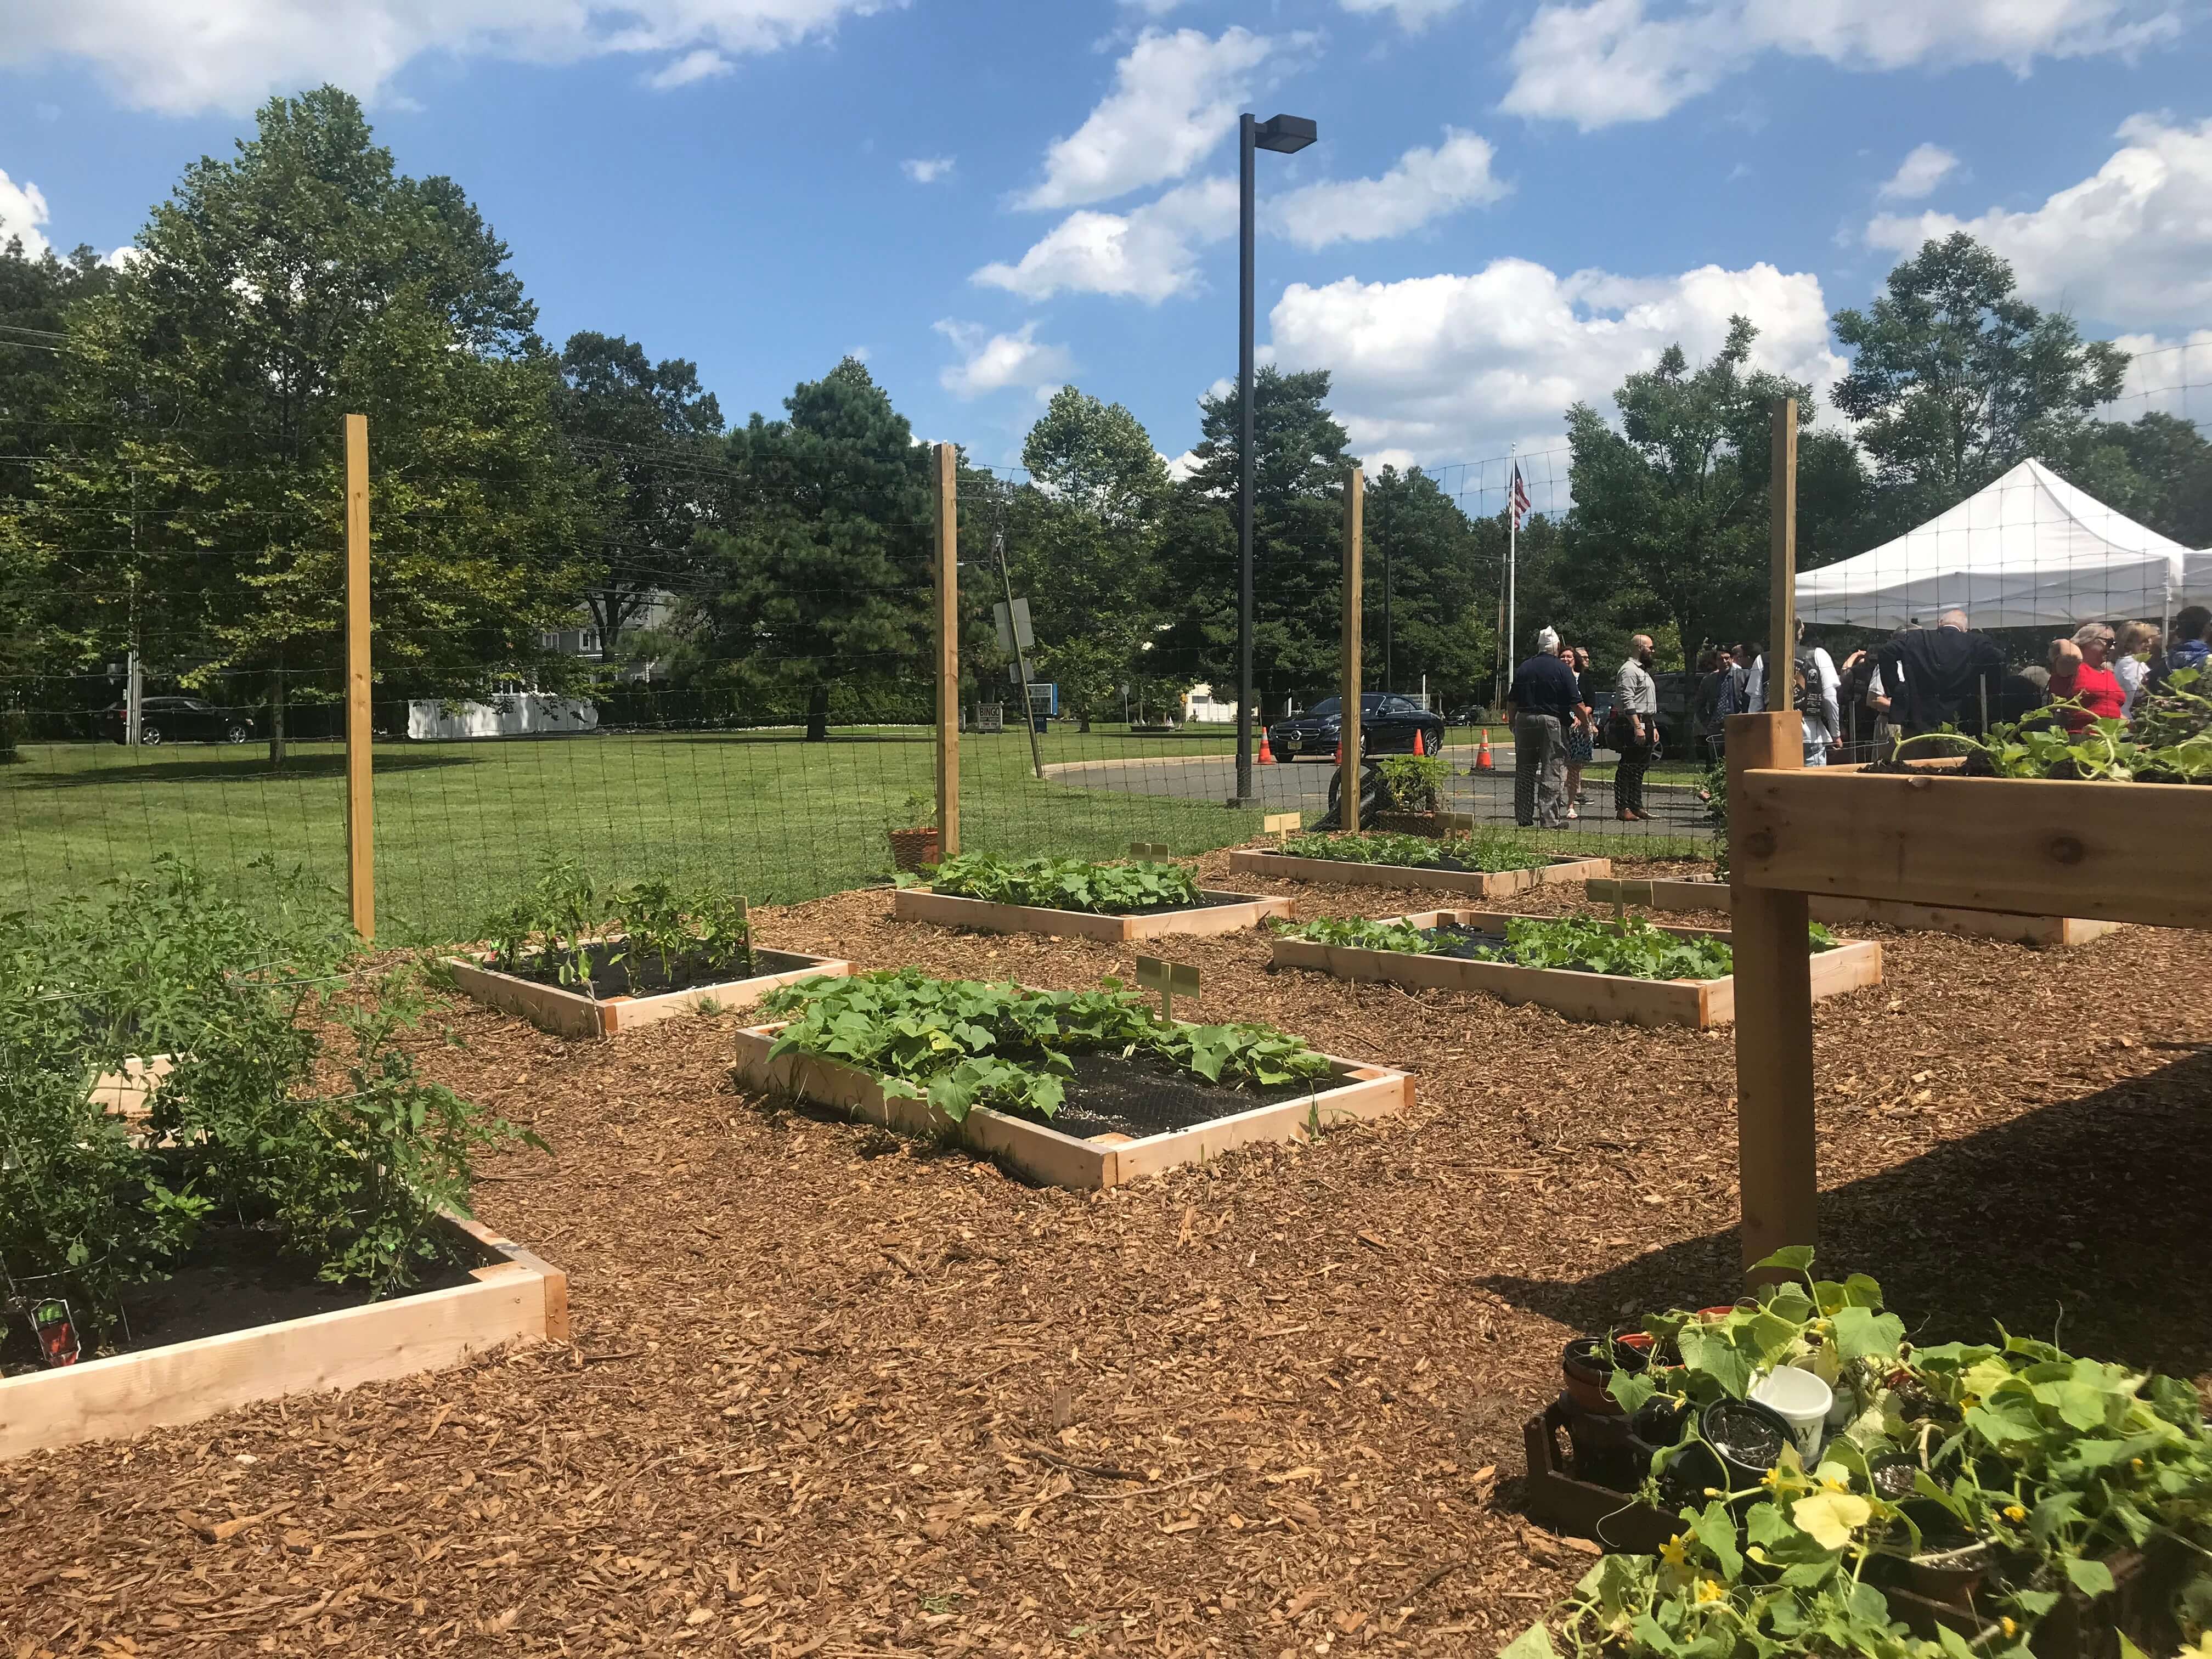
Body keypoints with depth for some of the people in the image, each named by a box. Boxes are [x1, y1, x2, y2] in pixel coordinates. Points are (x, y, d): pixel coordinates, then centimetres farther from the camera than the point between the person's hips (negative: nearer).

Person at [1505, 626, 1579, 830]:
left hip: (1525, 720, 4)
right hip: (1552, 721, -4)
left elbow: (1512, 701, 11)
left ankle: (1523, 818, 13)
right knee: (1553, 771, -1)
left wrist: (1512, 722, 23)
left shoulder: (1524, 668, 9)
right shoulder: (1562, 669, -4)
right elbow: (1575, 702, -6)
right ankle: (1550, 819, -4)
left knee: (1524, 771, 10)